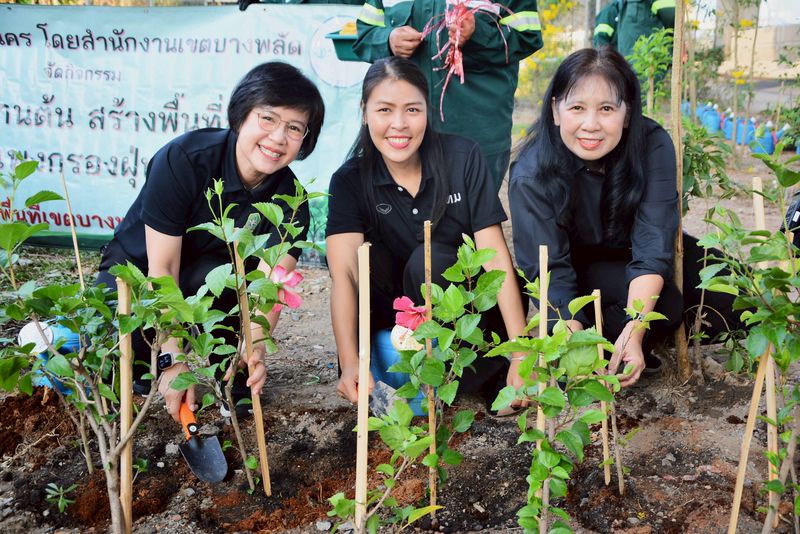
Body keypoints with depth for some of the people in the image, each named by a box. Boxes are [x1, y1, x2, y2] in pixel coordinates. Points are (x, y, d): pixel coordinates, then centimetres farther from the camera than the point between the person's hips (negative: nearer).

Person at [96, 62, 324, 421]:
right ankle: (143, 361, 7)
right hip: (137, 268, -2)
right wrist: (172, 358, -35)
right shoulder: (182, 159, -28)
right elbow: (161, 267, -28)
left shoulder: (289, 199, -18)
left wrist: (255, 345, -50)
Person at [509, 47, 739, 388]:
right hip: (578, 266, -4)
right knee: (665, 303, -29)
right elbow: (550, 272, -29)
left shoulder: (654, 145, -24)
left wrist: (633, 332, -42)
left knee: (731, 294, -12)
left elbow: (652, 246, -29)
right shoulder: (530, 176, -28)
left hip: (632, 252, 4)